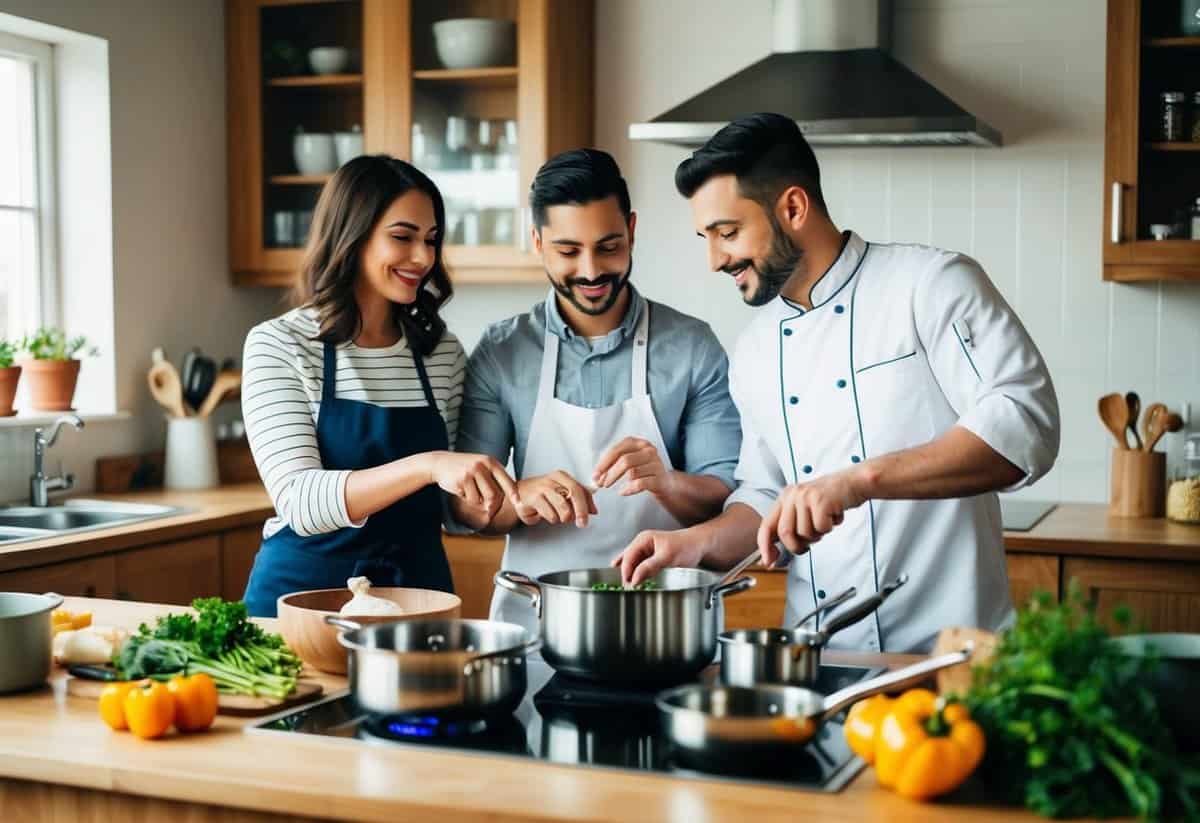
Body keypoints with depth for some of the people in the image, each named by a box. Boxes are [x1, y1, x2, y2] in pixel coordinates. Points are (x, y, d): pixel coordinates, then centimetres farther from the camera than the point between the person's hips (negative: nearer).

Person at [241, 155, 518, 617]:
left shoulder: (444, 354, 2)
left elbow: (457, 505, 10)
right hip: (305, 591, -3)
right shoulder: (277, 346, -10)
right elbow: (300, 503, -22)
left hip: (419, 591, 4)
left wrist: (524, 500, -9)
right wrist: (425, 466, -35)